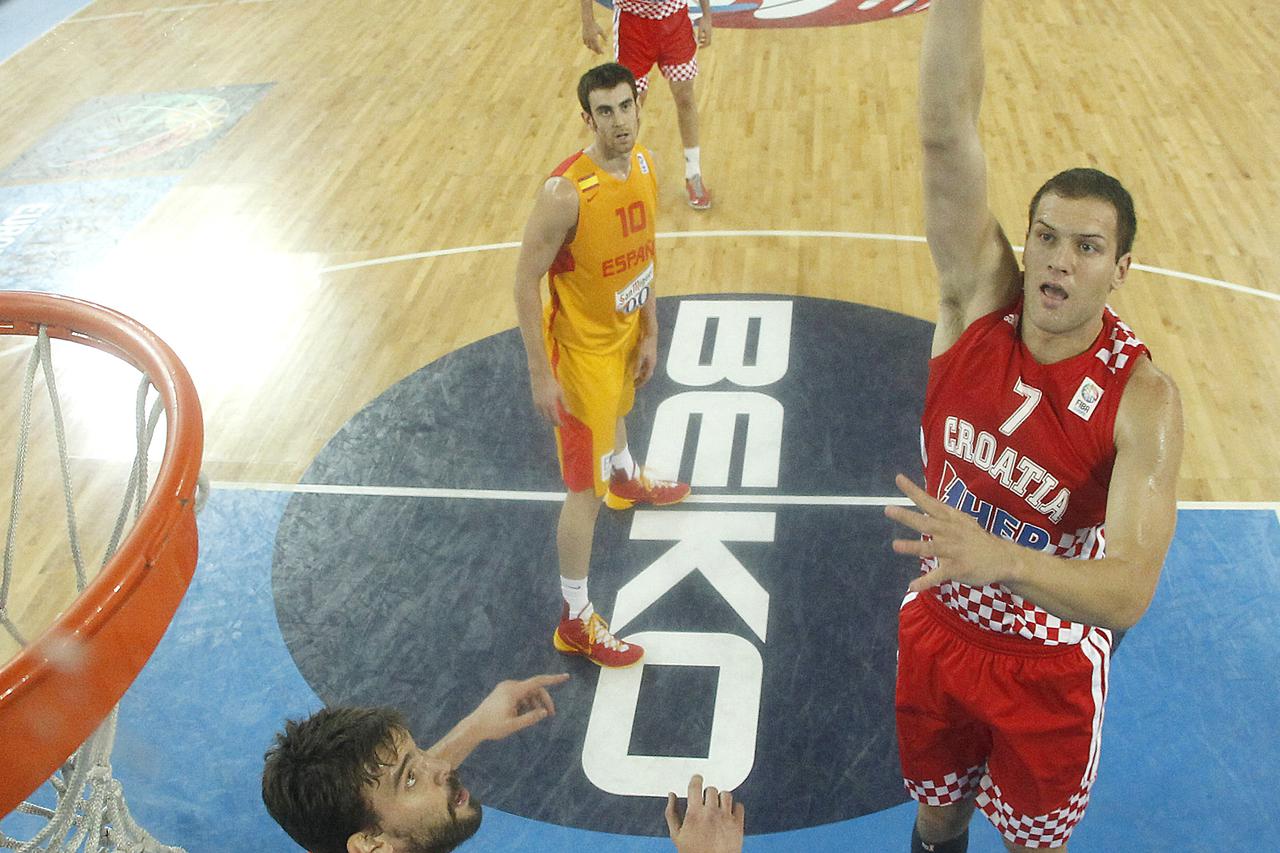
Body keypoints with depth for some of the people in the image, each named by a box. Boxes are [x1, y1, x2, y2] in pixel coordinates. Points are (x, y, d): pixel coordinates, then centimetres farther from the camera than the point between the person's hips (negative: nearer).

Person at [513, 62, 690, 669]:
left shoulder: (643, 165, -7)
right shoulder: (565, 193, -32)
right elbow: (525, 282, -24)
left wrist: (649, 332, 7)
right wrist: (540, 375, -22)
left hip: (625, 331, 8)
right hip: (582, 346, -8)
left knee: (615, 408, 39)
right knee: (585, 490, -1)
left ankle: (627, 480, 73)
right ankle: (575, 621, 13)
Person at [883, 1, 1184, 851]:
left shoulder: (1142, 398, -26)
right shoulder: (981, 299, -19)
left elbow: (1131, 590, -37)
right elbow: (946, 131, -32)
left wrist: (1000, 558, -55)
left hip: (1050, 663, -2)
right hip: (937, 625, 3)